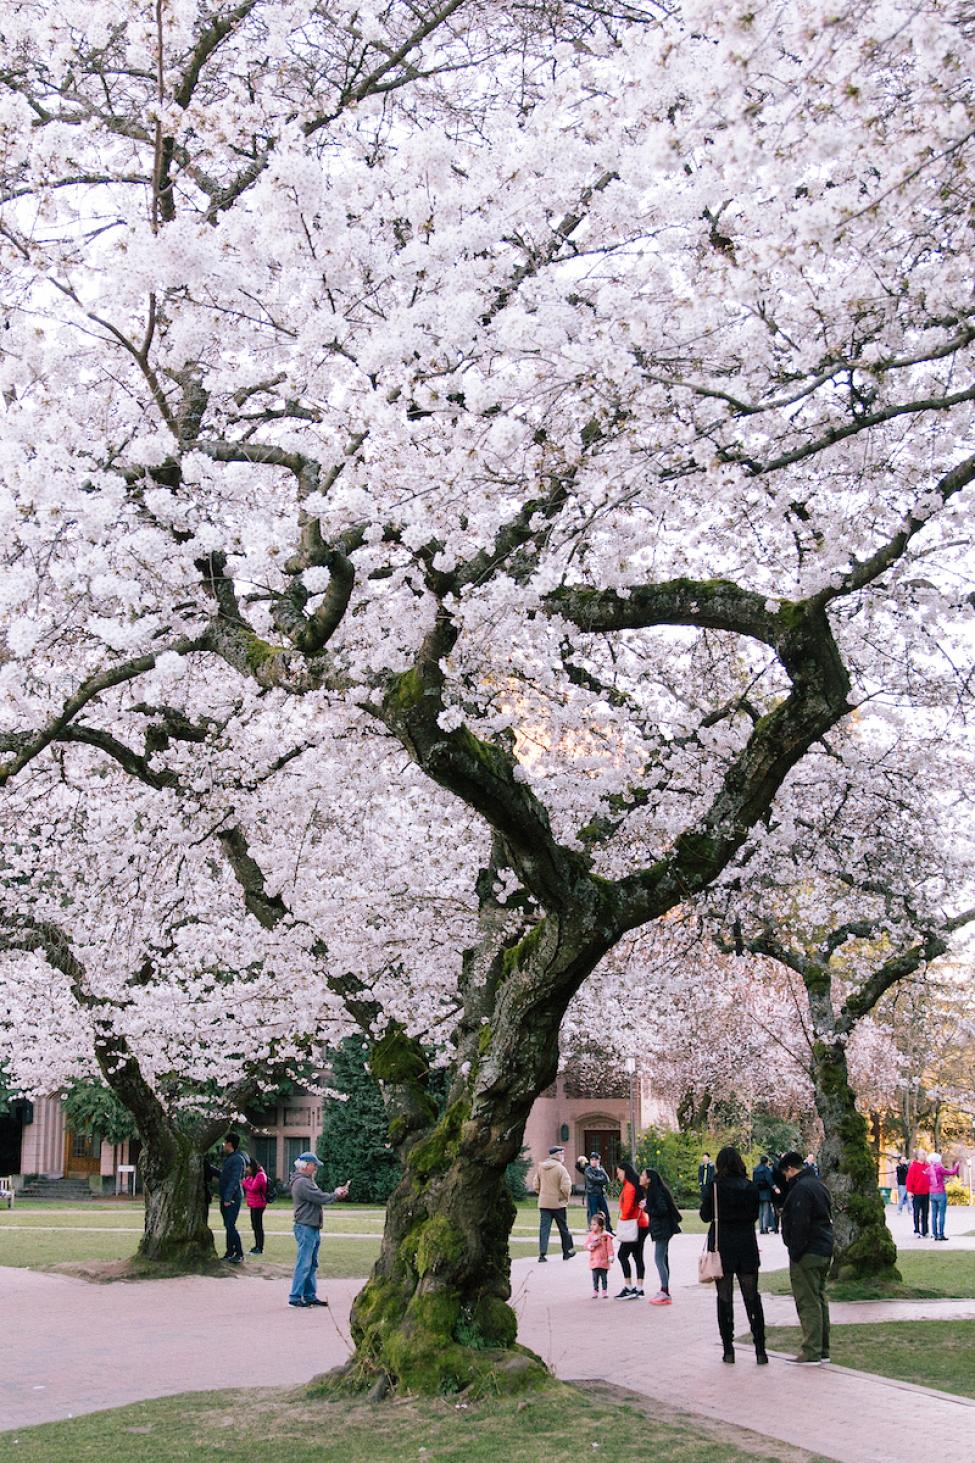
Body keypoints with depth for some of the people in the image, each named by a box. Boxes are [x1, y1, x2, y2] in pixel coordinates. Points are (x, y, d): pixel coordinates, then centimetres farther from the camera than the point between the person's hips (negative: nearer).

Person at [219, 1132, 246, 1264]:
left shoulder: (237, 1159, -12)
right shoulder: (226, 1159, 16)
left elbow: (235, 1180, -19)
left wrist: (228, 1198, -24)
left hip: (232, 1199, -9)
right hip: (225, 1198, 9)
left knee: (230, 1226, -12)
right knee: (228, 1226, 12)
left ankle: (239, 1254, -8)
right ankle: (230, 1252, 18)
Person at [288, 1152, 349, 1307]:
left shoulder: (308, 1181, 19)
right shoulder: (301, 1182, -15)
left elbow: (321, 1196, 15)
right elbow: (320, 1198, -18)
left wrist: (336, 1192, 2)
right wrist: (336, 1195, -2)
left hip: (313, 1227, 11)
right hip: (305, 1227, -11)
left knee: (312, 1264, 14)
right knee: (304, 1264, -8)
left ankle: (310, 1296, 19)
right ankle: (295, 1297, -5)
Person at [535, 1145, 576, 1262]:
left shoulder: (541, 1167, 4)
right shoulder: (561, 1168, -13)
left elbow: (537, 1185, 10)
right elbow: (566, 1187, -19)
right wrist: (566, 1197, -1)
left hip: (543, 1203, 4)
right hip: (558, 1203, -4)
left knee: (544, 1228, 2)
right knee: (563, 1228, 12)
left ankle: (542, 1254, -8)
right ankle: (567, 1252, 23)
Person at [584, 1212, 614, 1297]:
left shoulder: (606, 1235, -5)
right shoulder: (590, 1235, 3)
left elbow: (609, 1247, -4)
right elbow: (587, 1245, 0)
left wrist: (610, 1257, -8)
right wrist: (592, 1245, -19)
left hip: (604, 1261, -2)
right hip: (594, 1260, 2)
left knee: (604, 1277, 5)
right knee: (595, 1277, 2)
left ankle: (605, 1291, 14)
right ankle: (595, 1291, 9)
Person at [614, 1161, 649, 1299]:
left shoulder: (629, 1187, -14)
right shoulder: (637, 1186, 16)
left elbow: (627, 1208, -18)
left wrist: (623, 1219, -4)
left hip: (633, 1226, -10)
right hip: (641, 1224, 10)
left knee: (622, 1255, -7)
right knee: (638, 1256, 9)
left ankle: (628, 1288, -10)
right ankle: (639, 1289, 10)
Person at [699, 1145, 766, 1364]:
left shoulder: (716, 1186, -11)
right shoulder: (751, 1187, -3)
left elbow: (705, 1215, -4)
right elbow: (755, 1215, 7)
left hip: (722, 1247, -2)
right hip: (747, 1247, 2)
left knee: (724, 1299, 7)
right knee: (752, 1299, 10)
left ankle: (728, 1349, 7)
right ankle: (760, 1350, 6)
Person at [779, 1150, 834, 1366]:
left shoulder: (801, 1189, -15)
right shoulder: (819, 1185, 17)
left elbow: (799, 1225, -21)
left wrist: (795, 1253, -16)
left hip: (807, 1255, -10)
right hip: (824, 1251, 10)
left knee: (808, 1302, -8)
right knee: (819, 1300, 14)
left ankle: (811, 1352, -8)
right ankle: (822, 1350, 18)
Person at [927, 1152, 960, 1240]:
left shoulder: (928, 1170, 5)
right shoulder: (939, 1168, -12)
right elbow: (952, 1172, -4)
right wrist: (957, 1166, 12)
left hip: (932, 1194, 6)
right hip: (941, 1193, -6)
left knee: (934, 1215, 9)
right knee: (942, 1215, -2)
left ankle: (934, 1234, 10)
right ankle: (941, 1234, -3)